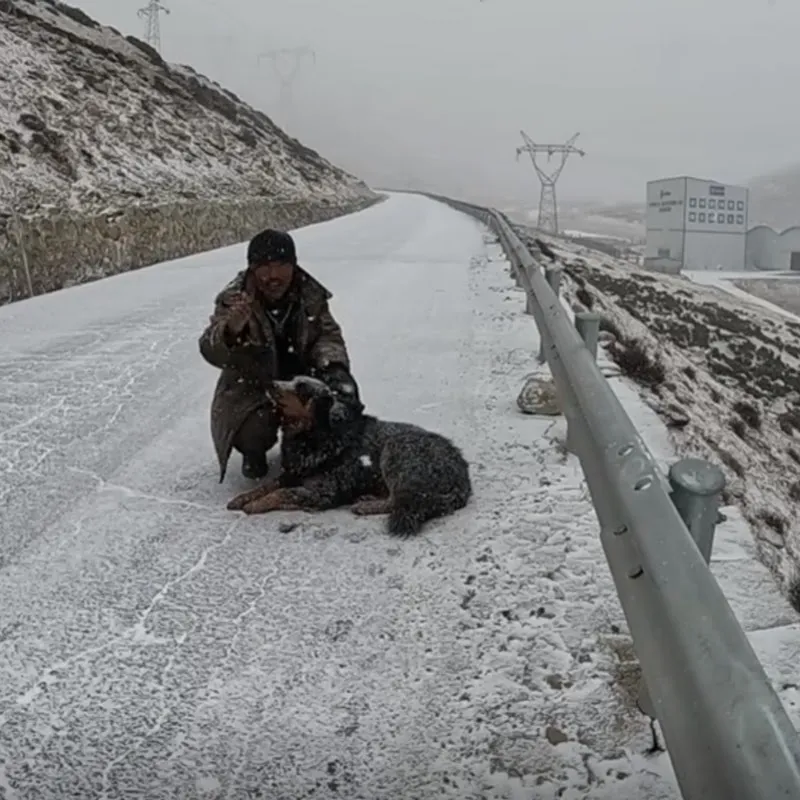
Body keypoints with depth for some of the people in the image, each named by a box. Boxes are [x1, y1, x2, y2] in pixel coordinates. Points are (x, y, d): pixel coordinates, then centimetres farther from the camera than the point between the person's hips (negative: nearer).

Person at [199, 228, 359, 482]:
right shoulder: (234, 300, -18)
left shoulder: (311, 295, -8)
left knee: (342, 395, -18)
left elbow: (328, 335, -1)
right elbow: (211, 352, -26)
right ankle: (253, 453, 15)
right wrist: (230, 331, -50)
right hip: (251, 388, -3)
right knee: (251, 433, -29)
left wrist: (333, 366, -24)